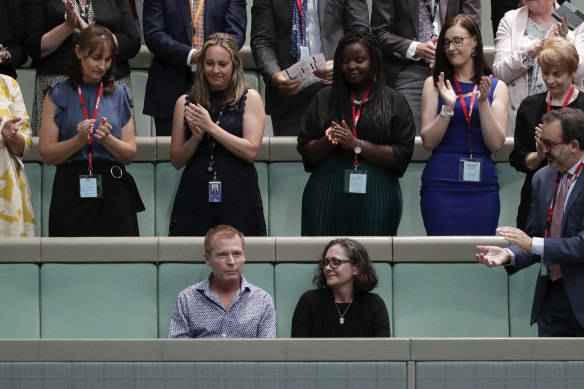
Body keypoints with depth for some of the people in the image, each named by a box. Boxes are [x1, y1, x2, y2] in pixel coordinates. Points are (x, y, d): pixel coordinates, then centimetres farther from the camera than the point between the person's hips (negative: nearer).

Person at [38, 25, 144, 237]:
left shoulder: (120, 95, 11)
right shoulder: (58, 95, 4)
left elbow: (130, 154, 6)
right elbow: (46, 154, -3)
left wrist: (107, 139, -13)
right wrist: (79, 140, -17)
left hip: (113, 194, 2)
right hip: (71, 193, -2)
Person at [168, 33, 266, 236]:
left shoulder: (250, 98, 5)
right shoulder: (185, 103, 11)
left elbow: (251, 151, -6)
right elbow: (176, 161, 10)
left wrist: (211, 127, -11)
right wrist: (196, 137, -8)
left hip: (238, 195, -2)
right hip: (196, 194, 2)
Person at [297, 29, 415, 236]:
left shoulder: (394, 102, 5)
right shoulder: (325, 99, 11)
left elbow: (402, 156, -4)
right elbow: (306, 152, 8)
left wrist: (357, 145, -12)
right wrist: (328, 141, -12)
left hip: (376, 197, -1)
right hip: (327, 195, 1)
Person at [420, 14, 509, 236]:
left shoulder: (496, 87, 8)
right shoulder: (434, 84, 7)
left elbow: (496, 144, 0)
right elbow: (428, 142, 1)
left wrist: (483, 102, -11)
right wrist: (448, 106, -12)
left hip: (482, 184, 1)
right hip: (441, 184, -1)